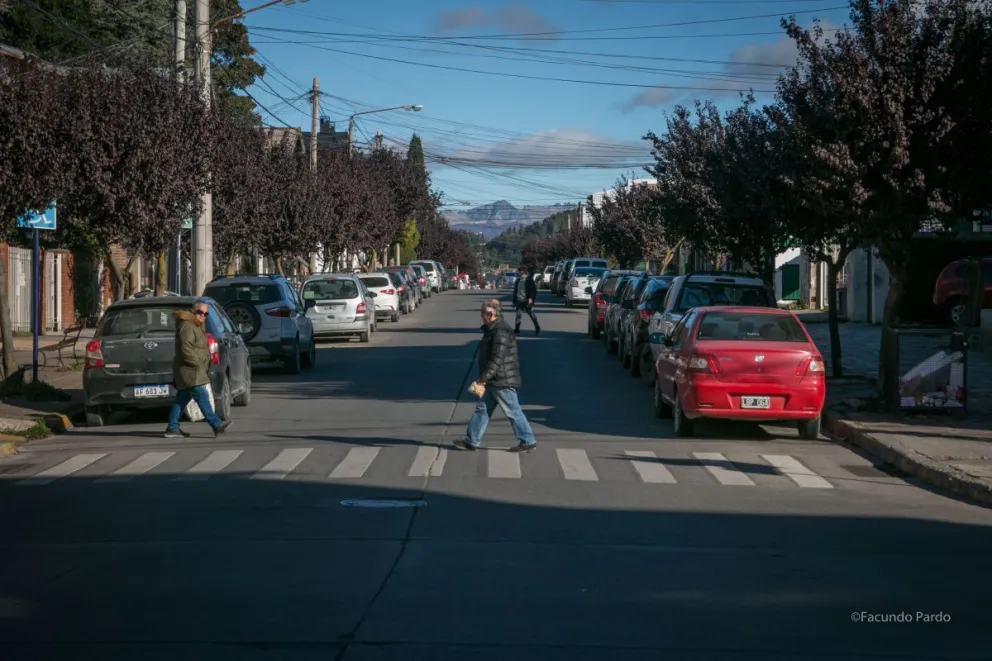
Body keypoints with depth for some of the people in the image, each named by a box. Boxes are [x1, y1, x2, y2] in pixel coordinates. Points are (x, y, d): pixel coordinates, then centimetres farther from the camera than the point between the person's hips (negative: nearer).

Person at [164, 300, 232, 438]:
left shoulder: (197, 326, 21)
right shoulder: (187, 327, -13)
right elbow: (186, 348, -22)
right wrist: (196, 363, -20)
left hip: (193, 370, 11)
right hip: (189, 369, -11)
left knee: (181, 399, 11)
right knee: (202, 397, -14)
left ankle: (172, 429, 14)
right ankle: (216, 425, -20)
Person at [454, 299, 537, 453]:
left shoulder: (501, 332, -22)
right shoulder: (492, 329, 12)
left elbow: (496, 360, -27)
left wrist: (482, 380, -25)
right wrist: (484, 379, 23)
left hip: (502, 382, -10)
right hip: (494, 381, 10)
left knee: (512, 412, -2)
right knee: (482, 409, 11)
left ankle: (528, 442, 7)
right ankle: (472, 441, 16)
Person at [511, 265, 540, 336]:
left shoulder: (529, 279, -2)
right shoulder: (518, 280, 14)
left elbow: (533, 290, -7)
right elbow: (515, 291, 19)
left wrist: (531, 298, -20)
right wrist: (514, 301, 17)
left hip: (527, 301, -4)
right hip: (519, 301, 4)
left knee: (532, 314, 6)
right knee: (518, 315, -2)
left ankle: (537, 328, 20)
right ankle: (516, 330, -1)